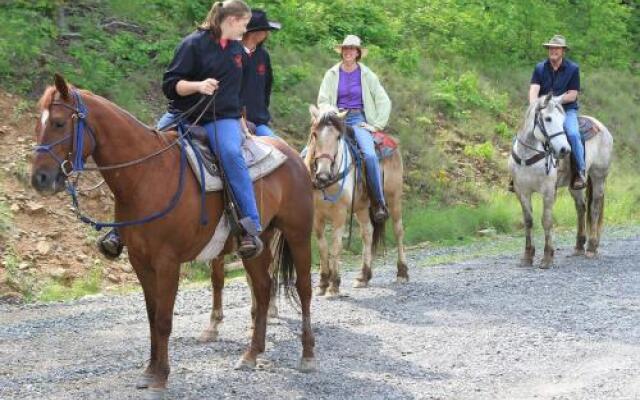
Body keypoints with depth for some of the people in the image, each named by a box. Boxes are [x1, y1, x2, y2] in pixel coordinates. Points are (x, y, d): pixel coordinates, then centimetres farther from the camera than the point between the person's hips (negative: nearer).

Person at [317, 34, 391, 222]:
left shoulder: (367, 75, 7)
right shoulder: (332, 74, 10)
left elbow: (384, 101, 8)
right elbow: (322, 100, 9)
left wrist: (377, 125, -1)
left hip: (359, 120, -2)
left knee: (370, 155, -29)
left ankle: (380, 203, -21)